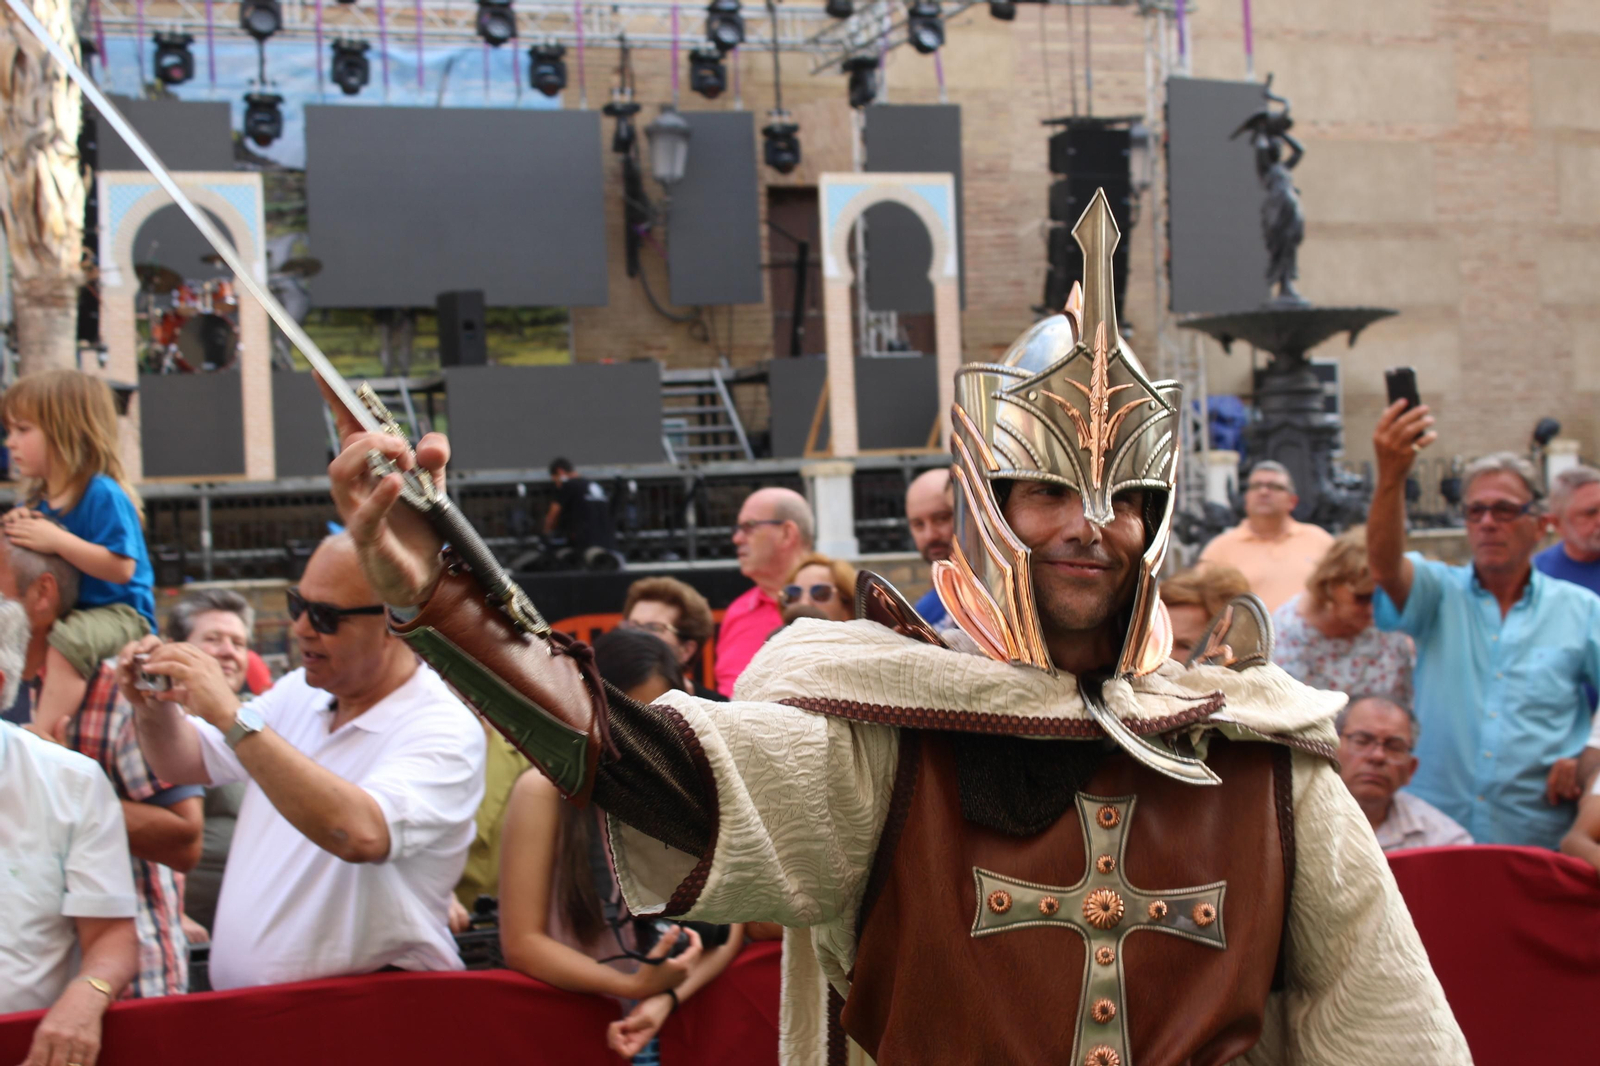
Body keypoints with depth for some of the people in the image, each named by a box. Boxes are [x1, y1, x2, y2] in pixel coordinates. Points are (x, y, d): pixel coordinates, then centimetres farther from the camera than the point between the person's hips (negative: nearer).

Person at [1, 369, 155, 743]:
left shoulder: (102, 495, -16)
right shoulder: (40, 500, 11)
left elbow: (121, 568, -25)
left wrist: (57, 540, -28)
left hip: (118, 612, -10)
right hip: (60, 611, 10)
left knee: (66, 640, -35)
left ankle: (42, 735, -36)